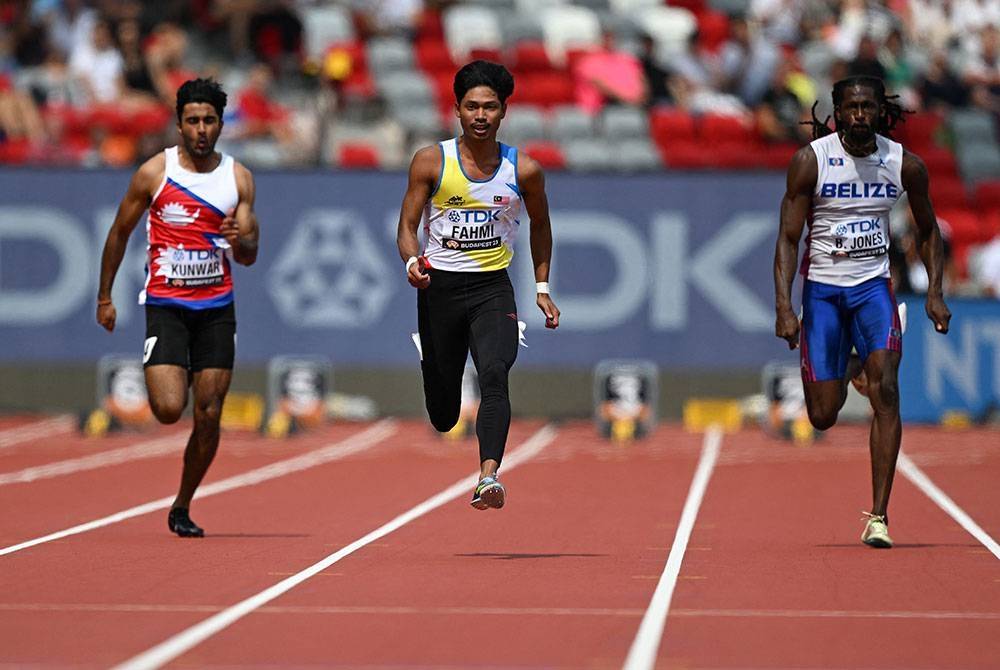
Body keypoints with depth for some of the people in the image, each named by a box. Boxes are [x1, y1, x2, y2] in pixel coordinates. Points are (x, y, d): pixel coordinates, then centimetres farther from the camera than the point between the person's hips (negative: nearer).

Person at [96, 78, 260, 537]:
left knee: (209, 417, 0)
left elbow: (249, 257, 4)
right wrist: (104, 297, 10)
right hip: (165, 305, -2)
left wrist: (240, 241, -20)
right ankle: (165, 378, 20)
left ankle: (182, 508, 18)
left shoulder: (238, 178, 3)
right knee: (169, 409, -18)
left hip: (216, 308, 2)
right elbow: (120, 232, 8)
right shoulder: (154, 172, -4)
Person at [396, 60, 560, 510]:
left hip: (493, 287, 0)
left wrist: (542, 288, 15)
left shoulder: (524, 170, -1)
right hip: (439, 286, 0)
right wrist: (413, 261, -21)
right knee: (442, 415, 7)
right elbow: (407, 227, 0)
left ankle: (488, 476, -36)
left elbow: (540, 225, 16)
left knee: (494, 375, -27)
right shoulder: (431, 162, -4)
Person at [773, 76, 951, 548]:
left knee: (884, 389, -19)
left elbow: (927, 231, 12)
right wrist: (784, 308, -18)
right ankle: (840, 378, 40)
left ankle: (878, 516, -17)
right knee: (823, 417, -1)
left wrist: (934, 292, 1)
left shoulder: (906, 165, -3)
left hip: (873, 286, 1)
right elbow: (788, 238, -9)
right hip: (822, 289, -1)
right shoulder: (810, 161, -10)